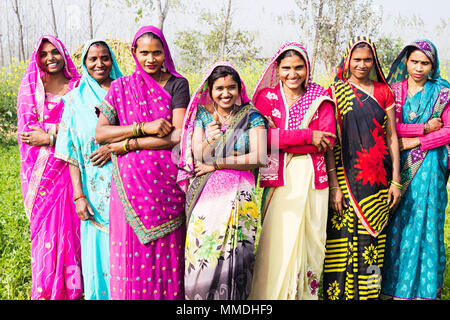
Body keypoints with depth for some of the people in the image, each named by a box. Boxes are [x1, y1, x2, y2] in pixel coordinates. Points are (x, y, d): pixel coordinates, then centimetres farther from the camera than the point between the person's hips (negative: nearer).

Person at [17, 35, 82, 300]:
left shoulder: (78, 88, 8)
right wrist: (66, 129, -10)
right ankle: (47, 292, 9)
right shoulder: (30, 90, 8)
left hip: (70, 167, 0)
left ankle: (72, 289, 11)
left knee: (70, 226, 1)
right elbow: (28, 132, -1)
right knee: (46, 229, -1)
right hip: (43, 172, 0)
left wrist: (51, 137, -10)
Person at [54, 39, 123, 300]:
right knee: (99, 245, 4)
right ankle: (100, 294, 23)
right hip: (95, 188, 0)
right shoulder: (77, 99, 4)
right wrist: (79, 195, -8)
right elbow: (72, 151, 0)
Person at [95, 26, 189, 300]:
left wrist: (127, 144, -10)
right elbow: (100, 133, -1)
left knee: (166, 254, 5)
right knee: (131, 253, 5)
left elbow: (178, 136, -8)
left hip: (166, 182, -1)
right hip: (130, 184, 1)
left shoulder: (177, 84, 3)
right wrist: (144, 127, -13)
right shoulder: (121, 87, 8)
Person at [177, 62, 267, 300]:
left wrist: (216, 163, -8)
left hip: (239, 195, -1)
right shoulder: (203, 114, 9)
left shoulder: (251, 116, 4)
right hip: (206, 193, 1)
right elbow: (197, 157, 0)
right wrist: (209, 140, -21)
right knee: (202, 256, -2)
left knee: (234, 256, -2)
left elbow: (259, 157, -8)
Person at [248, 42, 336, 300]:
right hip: (278, 178, -1)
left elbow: (328, 139, -4)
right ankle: (273, 293, 4)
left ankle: (307, 293, 15)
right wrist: (307, 136, -13)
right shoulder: (266, 96, 6)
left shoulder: (320, 97, 9)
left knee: (309, 240, 4)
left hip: (311, 176, 2)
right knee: (278, 241, -6)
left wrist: (283, 138, -11)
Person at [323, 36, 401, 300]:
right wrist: (333, 184, -12)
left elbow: (392, 136, 10)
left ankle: (370, 293, 18)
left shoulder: (383, 91, 12)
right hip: (346, 178, -3)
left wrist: (396, 180, 3)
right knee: (343, 240, -2)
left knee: (374, 241, 5)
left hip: (378, 182, 3)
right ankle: (340, 293, 11)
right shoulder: (336, 92, 2)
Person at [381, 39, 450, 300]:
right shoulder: (393, 90, 7)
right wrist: (426, 127, -10)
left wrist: (416, 141, -9)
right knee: (397, 221, 0)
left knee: (426, 220, 0)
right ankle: (395, 283, 9)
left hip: (429, 165, -1)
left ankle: (426, 287, 10)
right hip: (398, 164, 1)